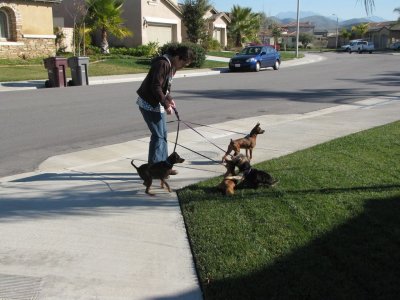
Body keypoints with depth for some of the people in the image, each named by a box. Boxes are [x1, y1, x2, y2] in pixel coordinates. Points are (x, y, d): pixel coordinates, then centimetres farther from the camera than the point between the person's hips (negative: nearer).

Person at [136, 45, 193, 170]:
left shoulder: (172, 66, 9)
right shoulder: (162, 64, -22)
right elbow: (156, 87, -26)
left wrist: (169, 99, 0)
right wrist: (166, 104, -24)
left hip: (157, 103, 10)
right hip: (149, 103, -10)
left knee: (163, 133, 12)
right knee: (158, 135, -7)